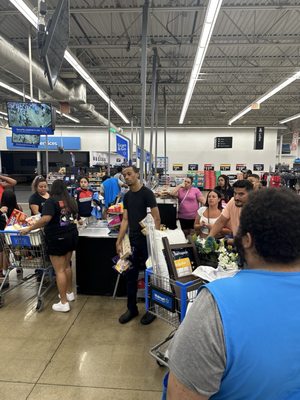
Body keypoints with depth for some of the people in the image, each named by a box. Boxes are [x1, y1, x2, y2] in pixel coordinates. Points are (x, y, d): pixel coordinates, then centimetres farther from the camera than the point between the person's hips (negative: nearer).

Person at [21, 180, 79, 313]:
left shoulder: (51, 201, -12)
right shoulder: (71, 200, 7)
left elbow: (46, 219, -25)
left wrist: (29, 229, -17)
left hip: (57, 238, -7)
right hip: (71, 235, 7)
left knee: (59, 270, 1)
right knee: (66, 266, 21)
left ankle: (63, 303, 7)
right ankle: (69, 293, 34)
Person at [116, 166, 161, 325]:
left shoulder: (147, 193, -10)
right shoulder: (127, 196, 9)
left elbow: (156, 218, -12)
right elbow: (125, 220, 10)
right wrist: (119, 241, 6)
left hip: (147, 240, -6)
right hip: (133, 241, 6)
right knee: (131, 275, 12)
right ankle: (132, 308, 28)